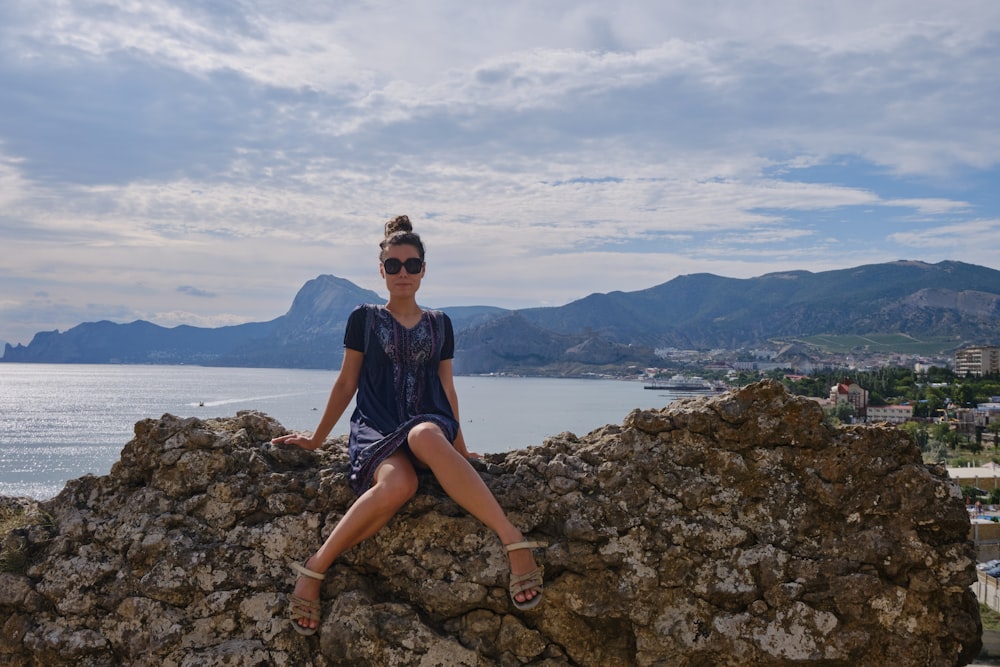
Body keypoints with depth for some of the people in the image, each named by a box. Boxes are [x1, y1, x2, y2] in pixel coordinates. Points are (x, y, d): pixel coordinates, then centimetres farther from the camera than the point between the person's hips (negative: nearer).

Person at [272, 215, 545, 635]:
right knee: (398, 483, -40)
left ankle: (513, 541, -46)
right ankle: (313, 570, -28)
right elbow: (346, 384, 16)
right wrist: (316, 439, 15)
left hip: (429, 425, 1)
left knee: (425, 436, -42)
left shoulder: (439, 325, 17)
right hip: (376, 428, -1)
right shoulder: (364, 319, 12)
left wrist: (460, 448, 19)